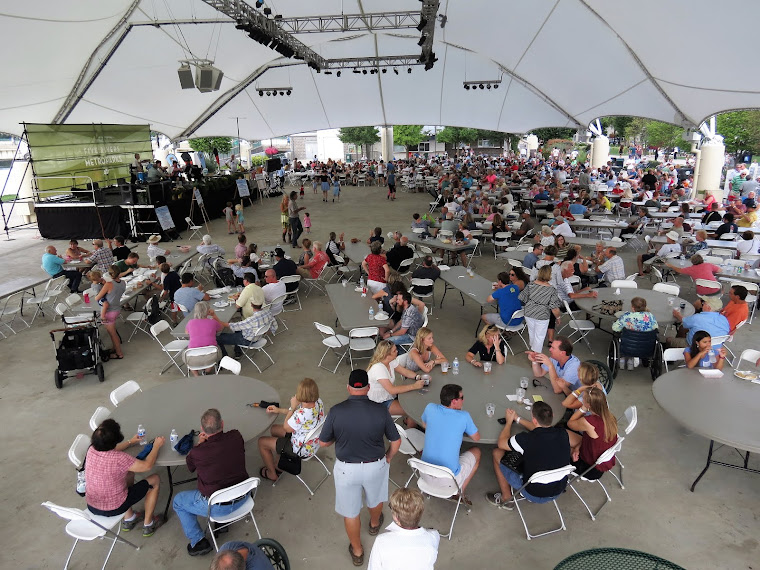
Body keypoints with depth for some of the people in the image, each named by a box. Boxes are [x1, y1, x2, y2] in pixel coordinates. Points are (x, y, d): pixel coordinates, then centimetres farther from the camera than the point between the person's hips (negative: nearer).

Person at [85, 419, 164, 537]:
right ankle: (148, 525, 25)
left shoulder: (91, 450, -12)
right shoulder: (118, 458, -32)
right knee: (155, 479, 9)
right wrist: (156, 446, -4)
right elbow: (147, 465, -18)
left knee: (129, 472, 27)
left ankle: (128, 519, 37)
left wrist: (130, 442, 24)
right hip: (114, 509, -6)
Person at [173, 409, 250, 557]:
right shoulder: (236, 437, -15)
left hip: (218, 507, -5)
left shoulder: (198, 452, -23)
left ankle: (199, 541, 20)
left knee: (178, 501, 20)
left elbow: (190, 466, 2)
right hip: (243, 498, 5)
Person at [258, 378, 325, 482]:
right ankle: (278, 465, 41)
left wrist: (292, 407, -17)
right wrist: (279, 410, 6)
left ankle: (272, 474, 32)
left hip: (302, 449, -8)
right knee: (274, 429, 25)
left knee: (262, 441, 10)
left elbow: (286, 428, -20)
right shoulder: (318, 402, -15)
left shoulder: (302, 415, -40)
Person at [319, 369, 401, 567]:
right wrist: (387, 459, 11)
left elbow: (323, 442, -8)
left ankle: (357, 551, 40)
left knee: (350, 512, 21)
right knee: (376, 498, 32)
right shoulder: (380, 410, -18)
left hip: (346, 469, -1)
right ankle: (374, 524, 61)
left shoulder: (336, 411, -21)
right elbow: (396, 441, -8)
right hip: (375, 466, 2)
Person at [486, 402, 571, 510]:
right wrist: (518, 419, 17)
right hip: (559, 491, 5)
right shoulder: (563, 433, -15)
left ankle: (506, 499, 22)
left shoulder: (527, 440, -30)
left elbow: (501, 443, -9)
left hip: (535, 495, -5)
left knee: (497, 453, 7)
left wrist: (509, 421, 5)